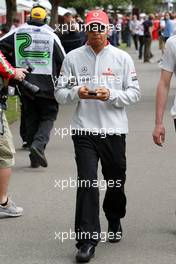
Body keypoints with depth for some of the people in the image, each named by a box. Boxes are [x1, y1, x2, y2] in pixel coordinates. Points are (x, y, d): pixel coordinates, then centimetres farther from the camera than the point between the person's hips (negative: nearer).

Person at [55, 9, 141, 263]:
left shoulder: (122, 58, 3)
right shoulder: (73, 57, 4)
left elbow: (134, 92, 1)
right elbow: (60, 92, 5)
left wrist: (111, 95, -16)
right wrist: (77, 93, -16)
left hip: (114, 130, 1)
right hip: (84, 130, -1)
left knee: (116, 181, 13)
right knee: (87, 184, -11)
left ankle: (114, 221, 41)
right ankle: (87, 240, -8)